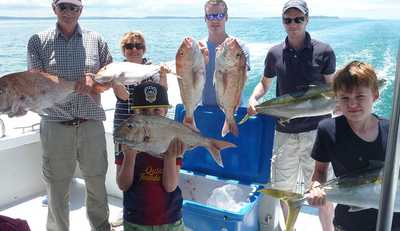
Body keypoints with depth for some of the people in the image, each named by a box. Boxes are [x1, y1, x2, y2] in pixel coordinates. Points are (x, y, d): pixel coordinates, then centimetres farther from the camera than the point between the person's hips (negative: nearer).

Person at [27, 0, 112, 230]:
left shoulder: (96, 40, 7)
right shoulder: (38, 41, 4)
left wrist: (94, 80, -12)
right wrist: (78, 85, -20)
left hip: (91, 124, 1)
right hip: (55, 125, -1)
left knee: (97, 184, 15)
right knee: (57, 188, 10)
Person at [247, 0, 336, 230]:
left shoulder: (323, 51, -3)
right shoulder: (275, 53, 5)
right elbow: (265, 83, 18)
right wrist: (253, 98, -2)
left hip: (315, 131, -3)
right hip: (284, 132, 3)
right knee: (284, 187, 12)